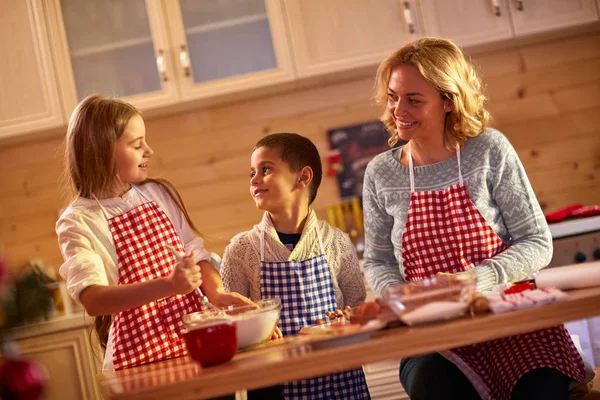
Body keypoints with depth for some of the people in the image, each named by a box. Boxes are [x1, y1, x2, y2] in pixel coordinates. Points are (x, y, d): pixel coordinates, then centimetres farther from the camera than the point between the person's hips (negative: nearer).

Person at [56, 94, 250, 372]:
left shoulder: (160, 194, 10)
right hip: (139, 359, -4)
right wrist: (169, 285, -29)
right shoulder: (79, 221, -6)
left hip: (196, 345, 4)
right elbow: (92, 300, -18)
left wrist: (216, 293, -8)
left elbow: (196, 254, 13)